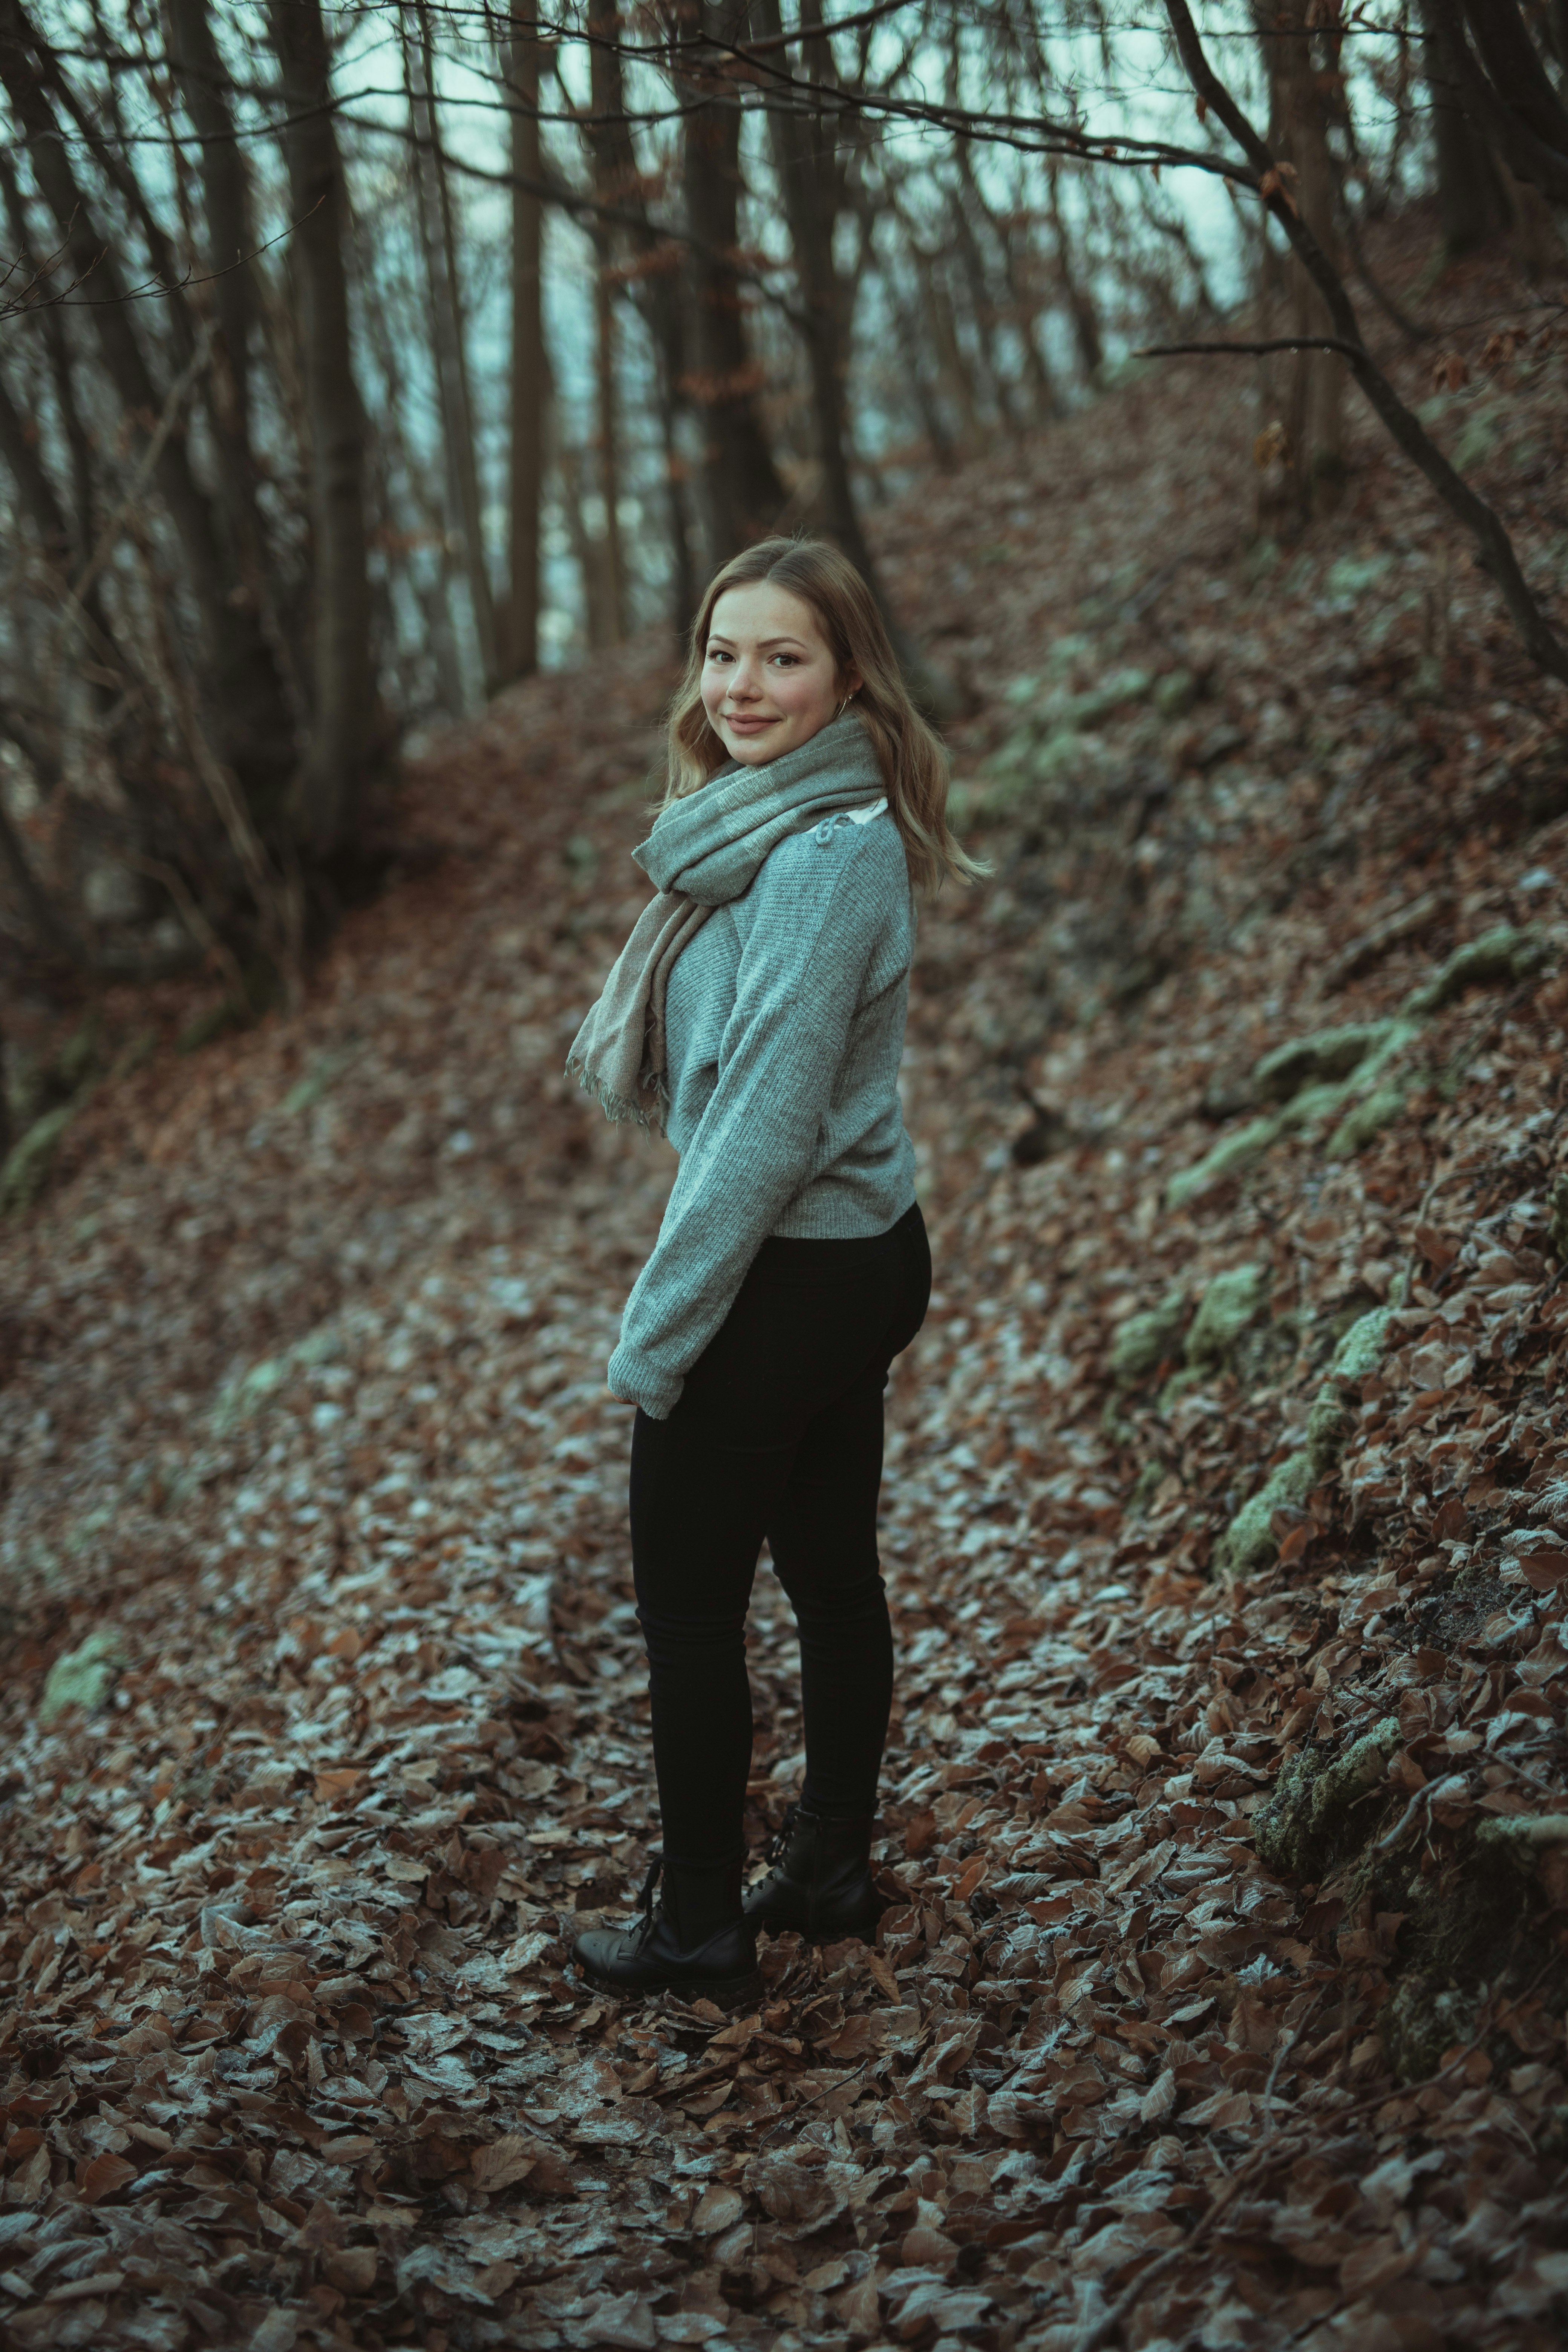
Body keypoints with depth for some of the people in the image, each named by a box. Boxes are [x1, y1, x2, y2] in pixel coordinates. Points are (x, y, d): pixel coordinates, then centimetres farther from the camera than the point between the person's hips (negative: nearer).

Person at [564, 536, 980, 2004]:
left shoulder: (825, 853, -23)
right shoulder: (777, 823, 8)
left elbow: (770, 1123, -24)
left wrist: (656, 1333, -19)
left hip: (784, 1277, -9)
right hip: (861, 1260, 9)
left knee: (687, 1605, 4)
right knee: (831, 1570, 18)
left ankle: (698, 1929, 17)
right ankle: (830, 1868, 33)